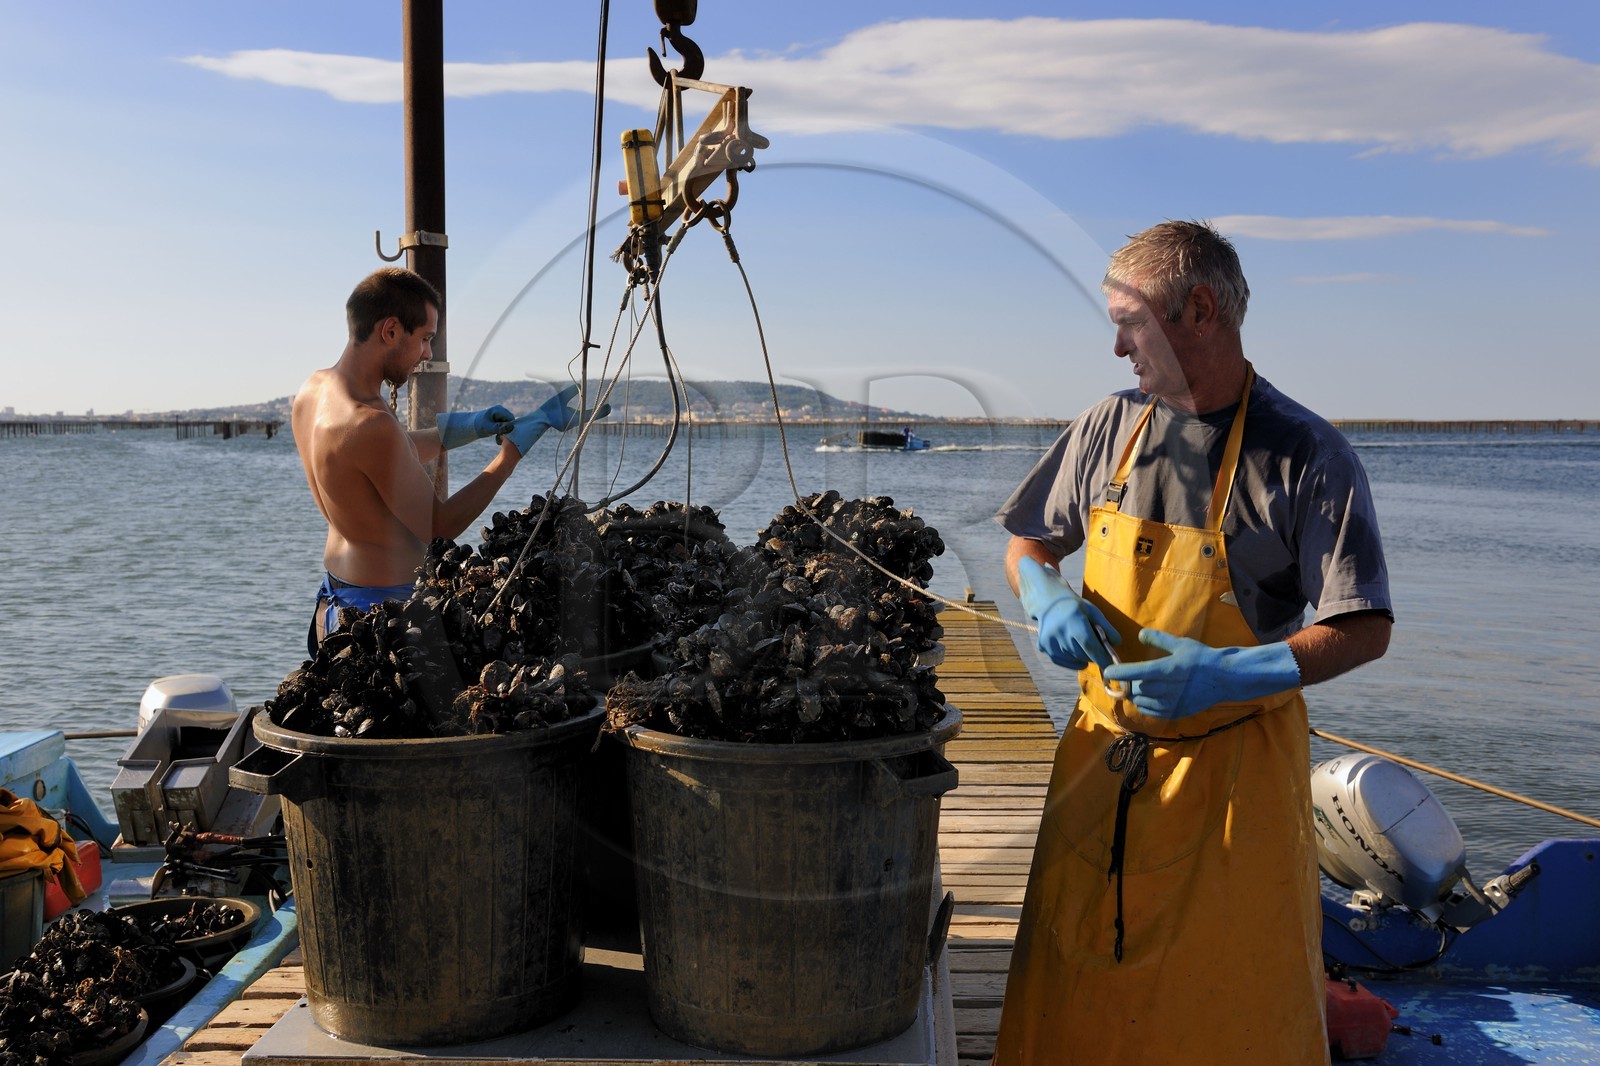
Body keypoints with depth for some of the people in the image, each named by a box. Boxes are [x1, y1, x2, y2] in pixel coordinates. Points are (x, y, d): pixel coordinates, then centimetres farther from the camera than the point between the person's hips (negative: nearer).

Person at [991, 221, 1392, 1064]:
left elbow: (1366, 630, -12)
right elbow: (1025, 545, 14)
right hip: (1103, 753, 4)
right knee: (1072, 994, 12)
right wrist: (1047, 600, -8)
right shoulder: (1110, 427, 2)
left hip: (1234, 770, -3)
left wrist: (1239, 672, -26)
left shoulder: (1307, 454, -11)